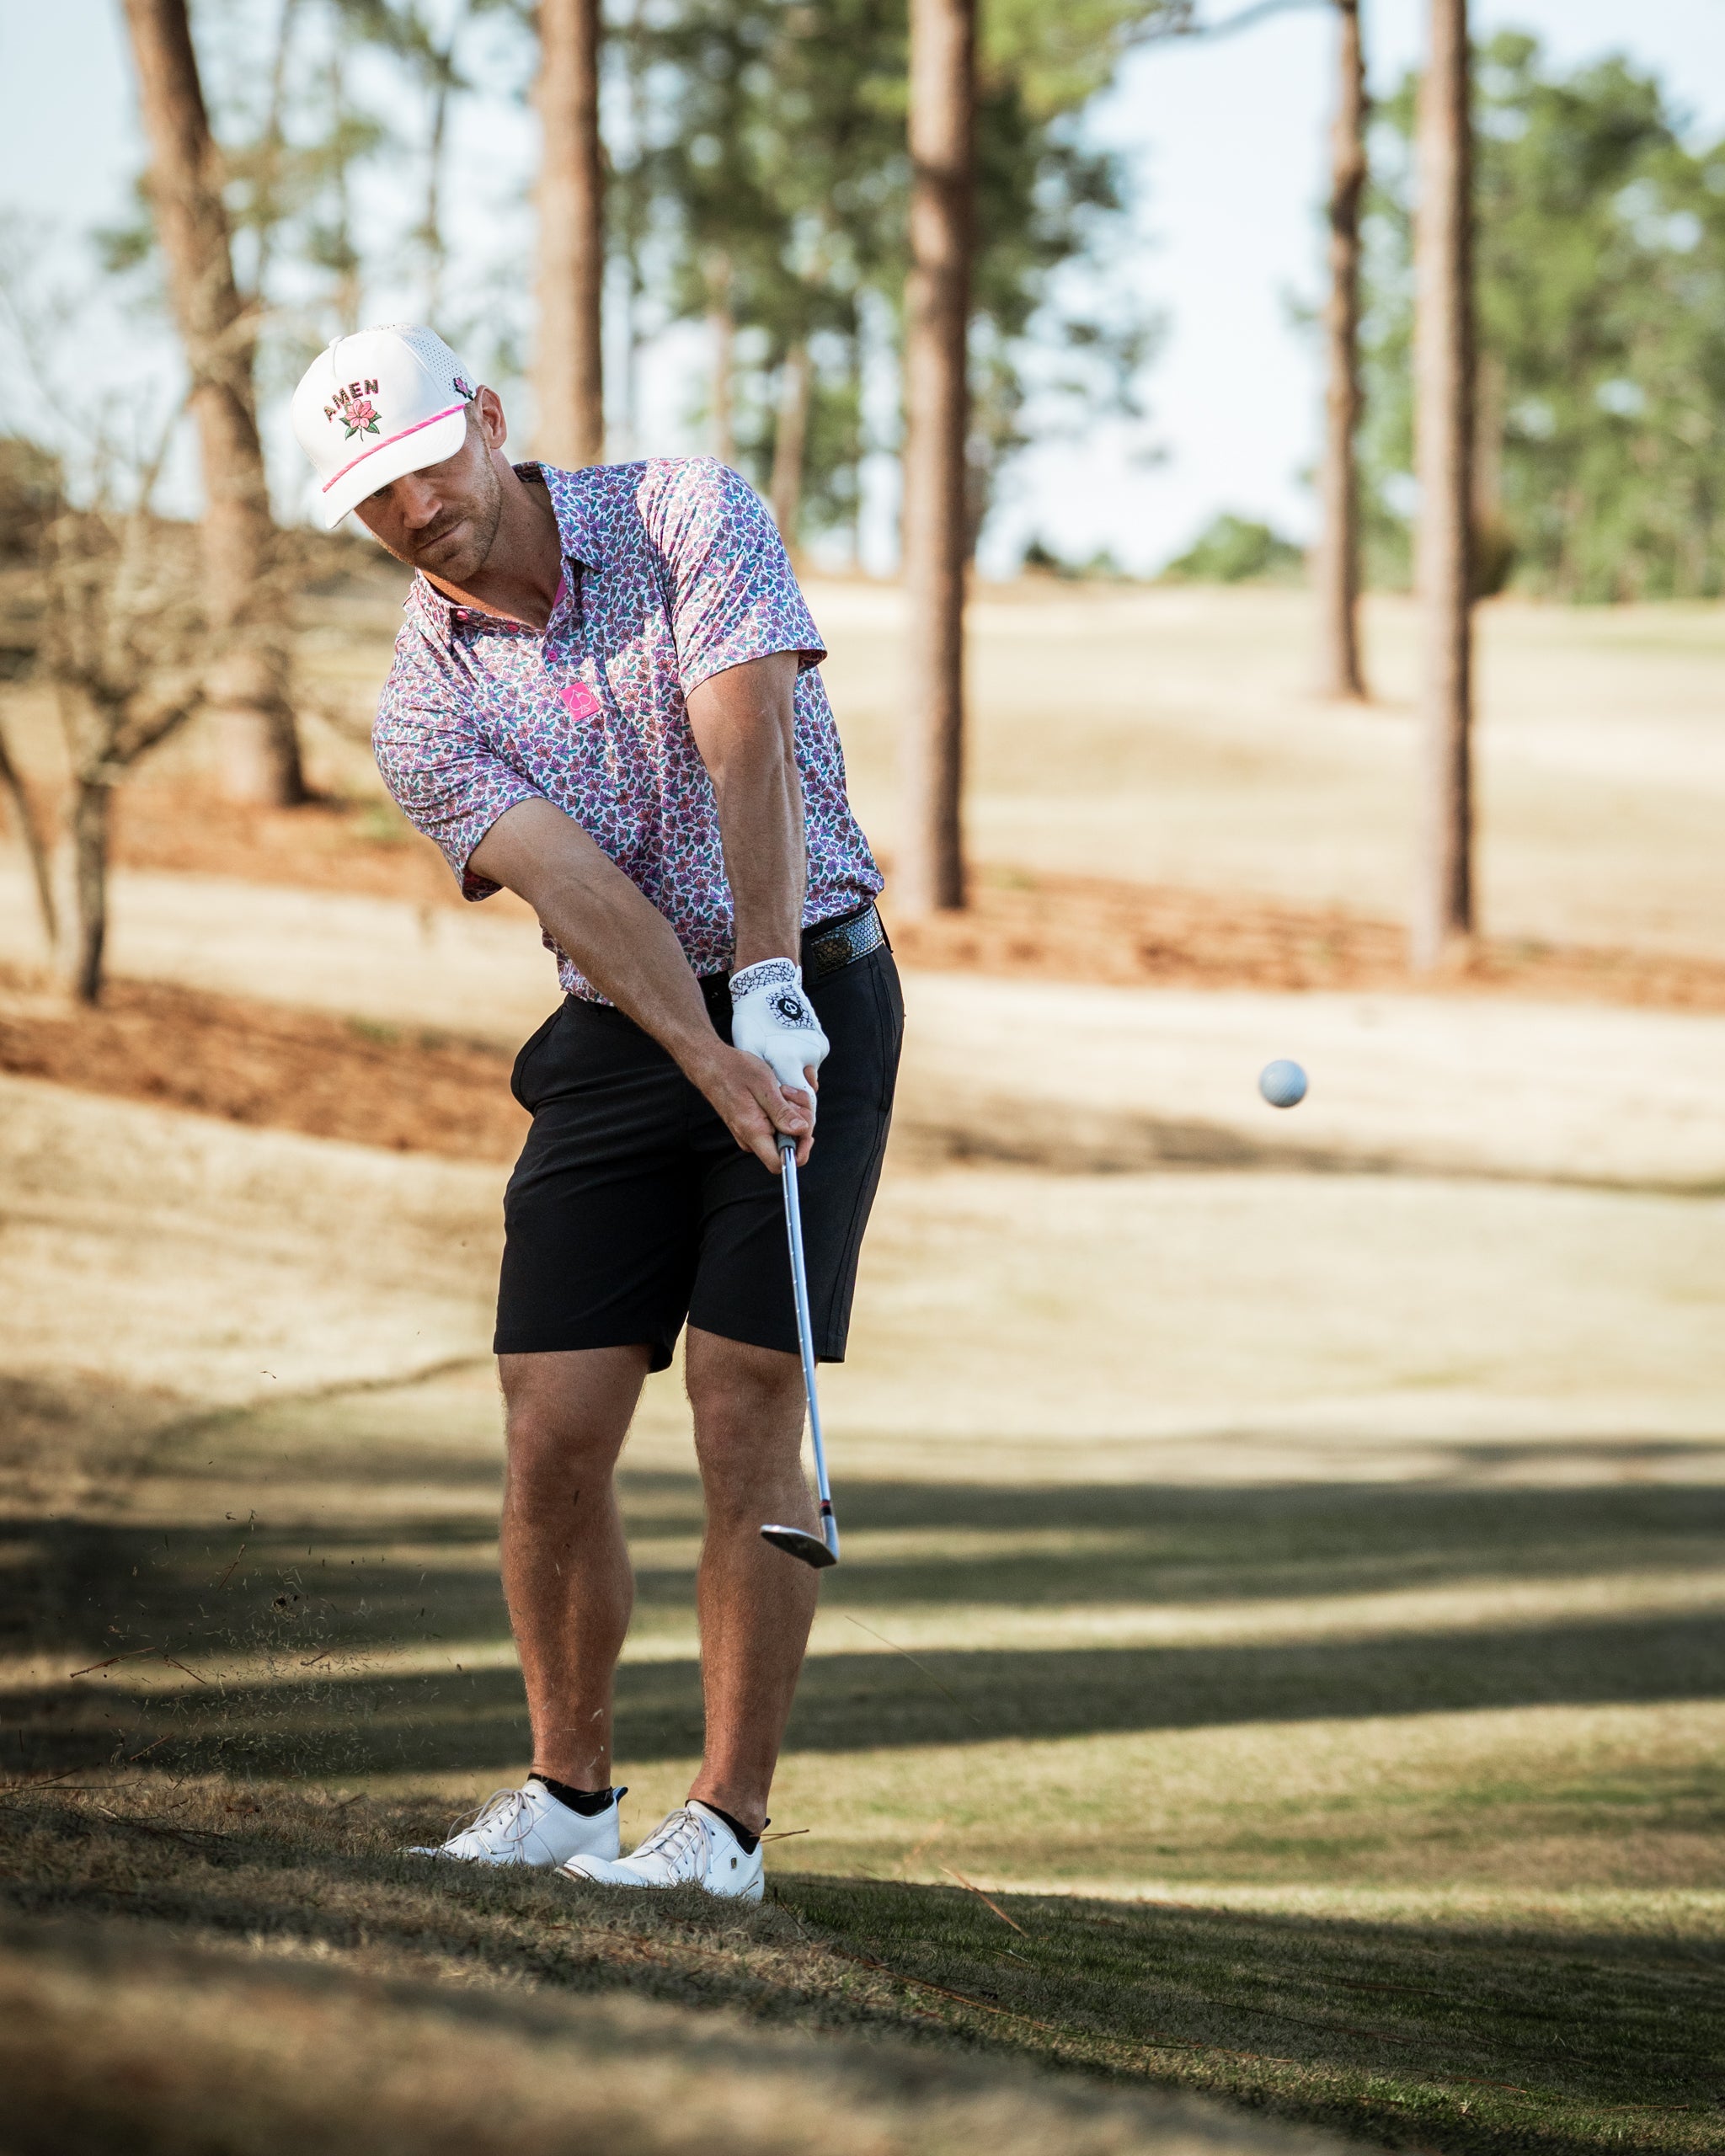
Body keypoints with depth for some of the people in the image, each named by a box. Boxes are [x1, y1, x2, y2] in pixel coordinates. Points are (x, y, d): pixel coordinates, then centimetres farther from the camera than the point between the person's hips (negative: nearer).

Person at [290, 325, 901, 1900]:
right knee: (553, 1435, -2)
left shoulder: (690, 514, -8)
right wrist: (710, 1063, -32)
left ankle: (728, 1822, -4)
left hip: (808, 1003, -3)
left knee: (746, 1424, -10)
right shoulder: (425, 707, -3)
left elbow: (750, 749, -20)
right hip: (617, 1042, 3)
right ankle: (568, 1793, 17)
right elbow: (578, 888, -18)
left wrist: (769, 992, -31)